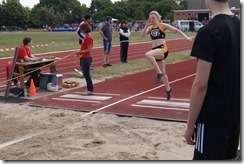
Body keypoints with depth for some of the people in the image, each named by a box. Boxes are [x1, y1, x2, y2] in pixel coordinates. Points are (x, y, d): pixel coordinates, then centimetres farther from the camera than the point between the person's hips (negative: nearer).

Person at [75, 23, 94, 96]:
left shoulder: (89, 38, -17)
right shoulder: (86, 37, 13)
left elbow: (89, 49, -21)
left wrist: (80, 52, -21)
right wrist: (80, 52, 7)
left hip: (87, 59, -10)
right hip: (84, 58, 10)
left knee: (87, 74, -4)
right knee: (86, 74, 13)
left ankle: (90, 90, 4)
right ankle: (89, 90, 20)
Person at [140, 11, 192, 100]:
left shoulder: (163, 25, -1)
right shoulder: (150, 28, 12)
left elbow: (176, 30, 0)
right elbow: (142, 35, -1)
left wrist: (186, 37, -7)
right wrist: (146, 25, -8)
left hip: (163, 49, -6)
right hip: (155, 51, 6)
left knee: (148, 54, -36)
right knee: (163, 72, 17)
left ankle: (159, 73, -25)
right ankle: (168, 88, 38)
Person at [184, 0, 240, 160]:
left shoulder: (209, 32, -18)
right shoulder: (239, 26, 4)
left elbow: (201, 84, -19)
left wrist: (190, 125, -11)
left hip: (213, 119, -8)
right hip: (235, 114, 8)